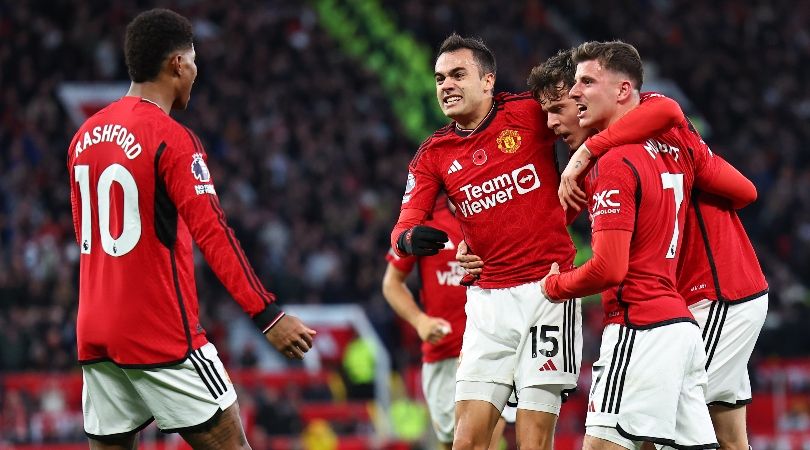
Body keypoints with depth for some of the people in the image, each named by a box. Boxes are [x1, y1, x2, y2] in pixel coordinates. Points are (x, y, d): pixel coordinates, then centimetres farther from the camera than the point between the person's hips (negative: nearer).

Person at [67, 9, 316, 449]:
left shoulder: (86, 135, 11)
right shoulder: (171, 138, -12)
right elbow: (212, 234, -19)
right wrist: (267, 314, -20)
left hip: (95, 331, 7)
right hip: (161, 335, -7)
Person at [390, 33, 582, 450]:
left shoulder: (530, 113, -3)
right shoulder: (433, 156, 8)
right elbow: (404, 229, 0)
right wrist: (410, 238, -24)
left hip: (546, 290, -4)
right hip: (487, 302, 4)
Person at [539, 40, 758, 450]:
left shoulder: (613, 164, -13)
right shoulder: (677, 143, 11)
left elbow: (609, 268, -18)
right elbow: (745, 192, 19)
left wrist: (554, 286, 0)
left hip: (639, 328, -9)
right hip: (682, 324, 9)